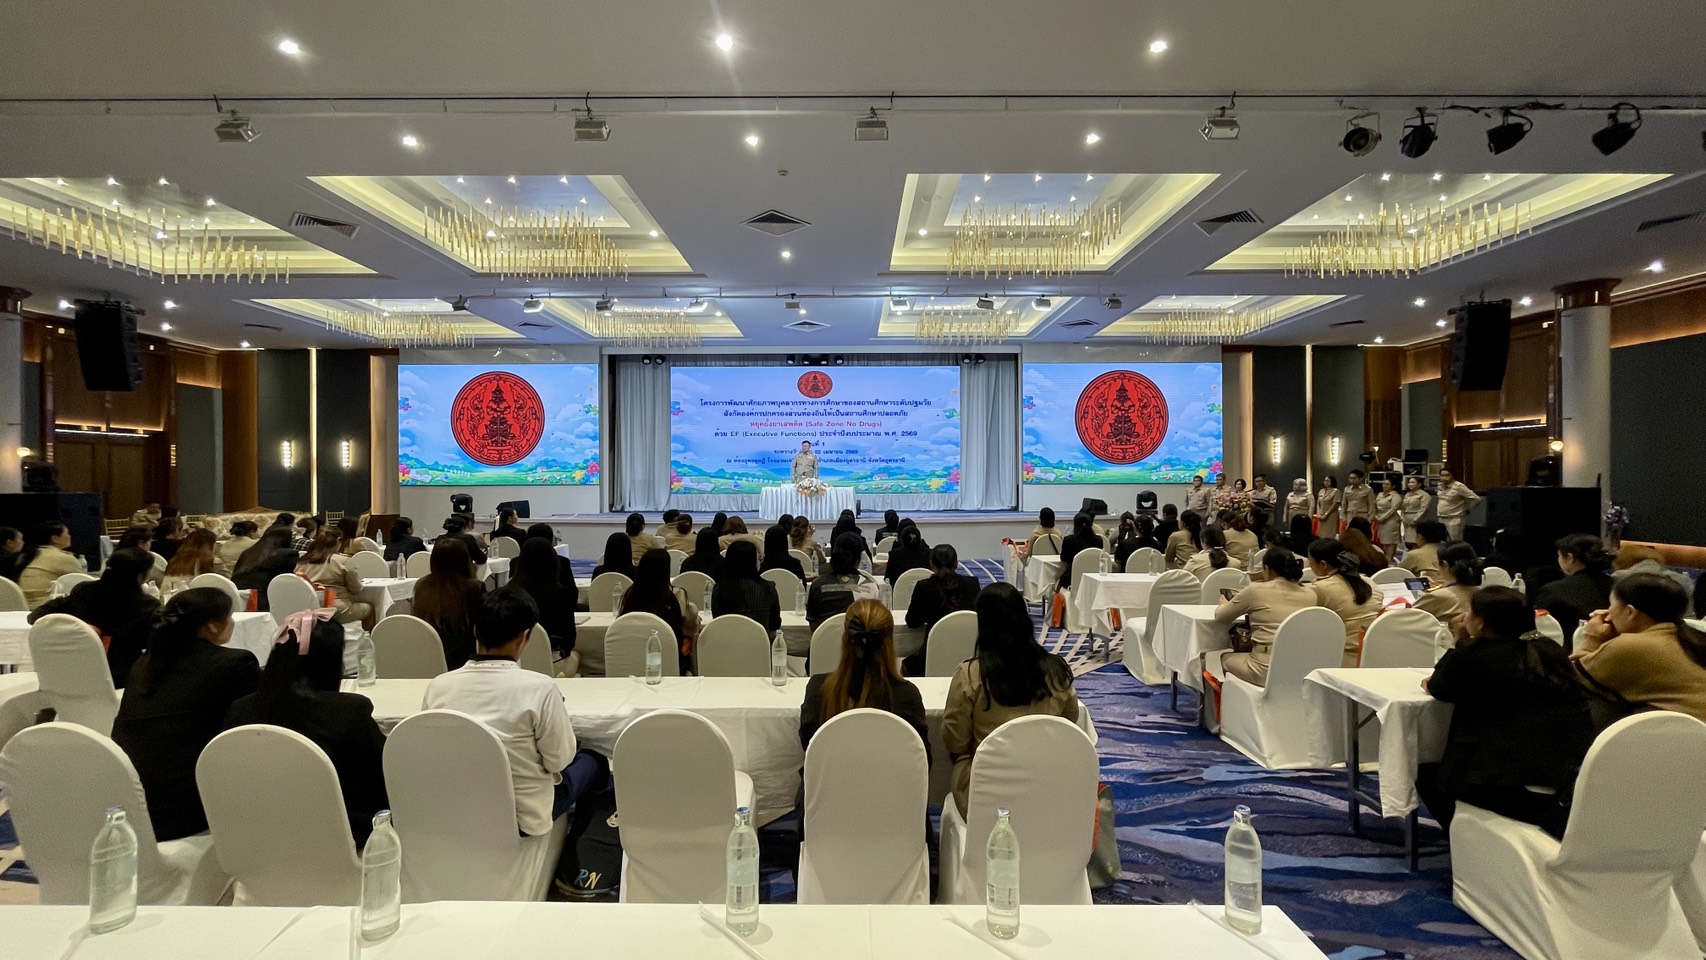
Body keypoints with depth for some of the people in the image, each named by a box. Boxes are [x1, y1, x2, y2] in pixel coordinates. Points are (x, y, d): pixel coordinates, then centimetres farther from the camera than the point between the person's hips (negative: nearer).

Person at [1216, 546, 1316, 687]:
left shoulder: (1256, 590, -6)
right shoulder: (1310, 595, 5)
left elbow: (1220, 616, 7)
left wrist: (1224, 605, 29)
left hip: (1267, 671, -5)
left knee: (1226, 658, 25)